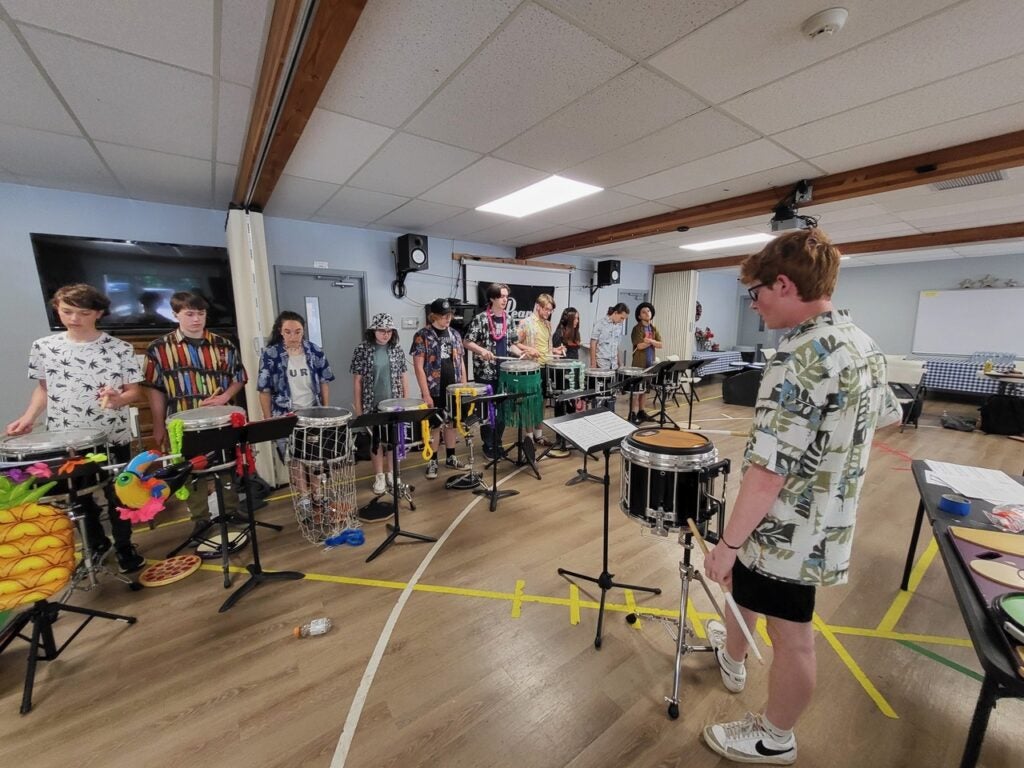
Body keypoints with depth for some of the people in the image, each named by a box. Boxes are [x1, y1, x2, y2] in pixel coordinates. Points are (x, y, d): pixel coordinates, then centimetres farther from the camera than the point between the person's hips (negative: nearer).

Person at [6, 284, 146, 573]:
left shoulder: (120, 349, -8)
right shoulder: (43, 347, 0)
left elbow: (133, 391, -6)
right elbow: (43, 387, 11)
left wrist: (117, 399, -26)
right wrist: (29, 416, -3)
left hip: (113, 438, -2)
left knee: (117, 495, 11)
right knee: (77, 497, 15)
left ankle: (124, 546, 32)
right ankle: (96, 544, 38)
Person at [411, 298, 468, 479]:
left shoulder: (455, 334, 8)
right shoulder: (422, 336, -8)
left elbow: (460, 363, 12)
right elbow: (418, 367, -11)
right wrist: (426, 394, -15)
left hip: (453, 389, 5)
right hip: (434, 391, -4)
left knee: (451, 422, 13)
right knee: (434, 425, 5)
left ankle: (451, 457, 28)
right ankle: (432, 461, 19)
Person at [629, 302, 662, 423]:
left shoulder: (654, 329, 13)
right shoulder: (637, 328, -7)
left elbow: (660, 345, 3)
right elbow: (640, 346, -18)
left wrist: (650, 341, -14)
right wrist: (653, 342, -6)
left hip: (650, 364, 7)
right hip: (639, 364, -7)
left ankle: (641, 412, 20)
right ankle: (633, 414, -2)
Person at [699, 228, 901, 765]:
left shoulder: (798, 361, -28)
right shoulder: (862, 343, 2)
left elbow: (768, 472, -29)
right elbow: (888, 415, 19)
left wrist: (728, 542, -20)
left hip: (784, 529, -9)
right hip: (826, 519, 9)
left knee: (791, 636, 13)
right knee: (743, 583, 29)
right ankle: (731, 658, 54)